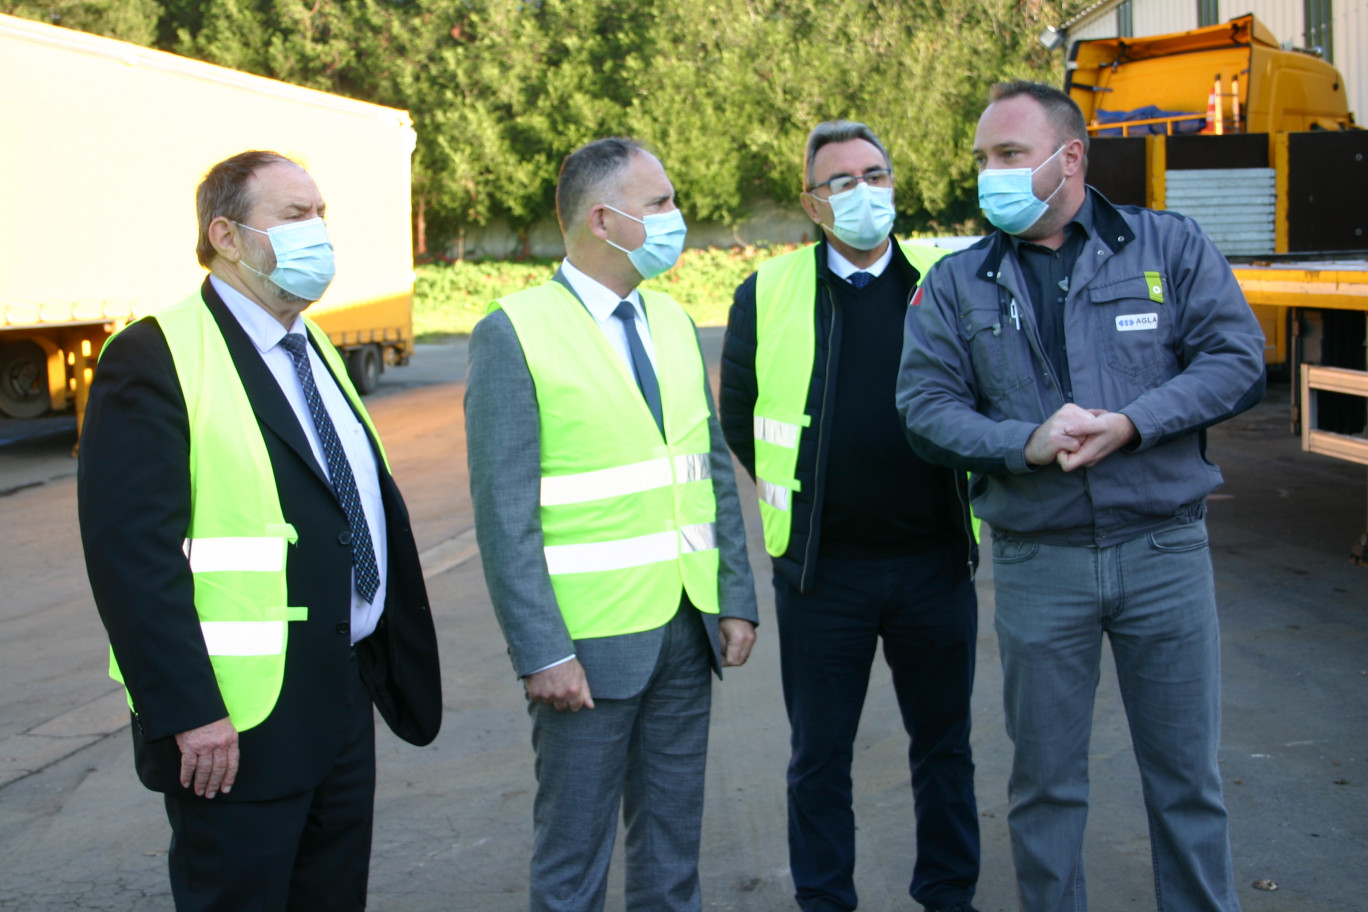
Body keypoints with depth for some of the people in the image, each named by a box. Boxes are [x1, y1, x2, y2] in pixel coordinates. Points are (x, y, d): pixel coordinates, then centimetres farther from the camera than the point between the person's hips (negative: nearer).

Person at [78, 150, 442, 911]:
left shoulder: (316, 350, 14)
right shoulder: (156, 358, -13)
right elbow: (130, 555, -20)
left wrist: (395, 659, 13)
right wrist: (189, 715, -22)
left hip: (344, 702, 8)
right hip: (234, 725, -8)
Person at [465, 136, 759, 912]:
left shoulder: (673, 322, 10)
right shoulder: (514, 335, -10)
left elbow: (714, 471, 13)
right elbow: (505, 513, -13)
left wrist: (737, 599, 7)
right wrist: (542, 652, -16)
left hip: (687, 629, 6)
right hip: (590, 641, -6)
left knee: (673, 846, 17)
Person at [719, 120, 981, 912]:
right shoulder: (767, 294, -1)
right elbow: (738, 419, 8)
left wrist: (966, 491, 8)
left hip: (935, 559, 1)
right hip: (822, 570, -1)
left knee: (944, 743, 15)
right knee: (820, 755, 10)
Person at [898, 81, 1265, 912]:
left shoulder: (1170, 246, 2)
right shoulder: (957, 284, 4)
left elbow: (1236, 359, -5)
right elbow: (927, 406, -3)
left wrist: (1130, 423, -17)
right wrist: (1025, 444, -19)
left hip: (1165, 551, 0)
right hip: (1037, 560, 1)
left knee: (1187, 773, 10)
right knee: (1046, 780, 12)